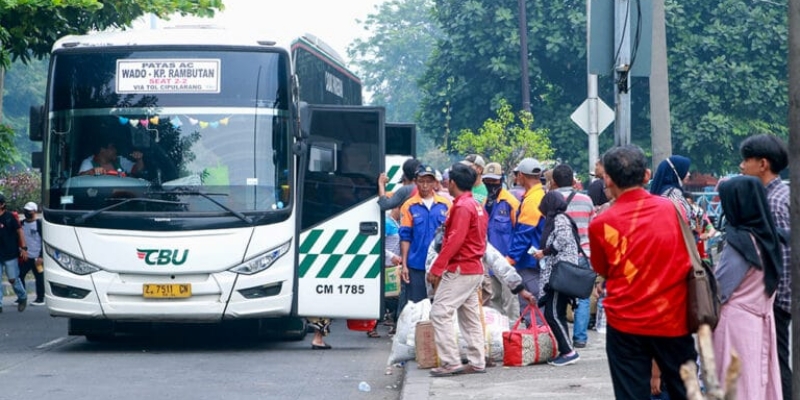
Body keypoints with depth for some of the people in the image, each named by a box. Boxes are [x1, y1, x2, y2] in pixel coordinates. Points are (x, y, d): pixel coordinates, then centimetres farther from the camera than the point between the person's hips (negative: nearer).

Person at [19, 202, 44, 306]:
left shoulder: (39, 224, -5)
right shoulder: (21, 224, 11)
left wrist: (41, 256, -13)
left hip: (36, 257, -6)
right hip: (24, 257, 6)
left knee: (39, 278, 1)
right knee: (19, 276, 1)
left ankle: (40, 298, 8)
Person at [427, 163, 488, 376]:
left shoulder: (462, 207, -14)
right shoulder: (477, 206, 15)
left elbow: (454, 241, -21)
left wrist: (436, 269, -20)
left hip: (459, 270, -10)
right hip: (474, 269, 10)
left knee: (440, 313, -10)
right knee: (470, 317, 12)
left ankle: (450, 362, -14)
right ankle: (477, 362, 12)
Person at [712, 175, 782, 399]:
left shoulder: (740, 241, -17)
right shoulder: (767, 235, 5)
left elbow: (719, 290, -17)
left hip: (736, 322, -7)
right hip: (761, 320, 7)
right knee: (760, 379, 11)